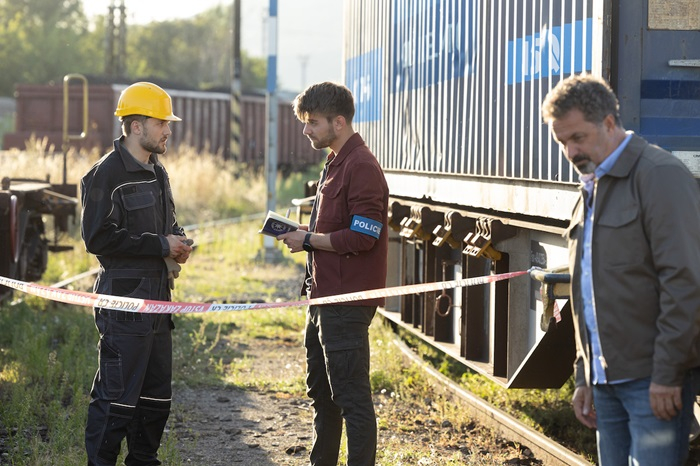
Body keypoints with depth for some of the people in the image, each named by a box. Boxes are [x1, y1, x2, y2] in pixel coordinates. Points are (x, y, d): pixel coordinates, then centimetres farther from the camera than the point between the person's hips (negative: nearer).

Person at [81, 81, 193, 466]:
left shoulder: (157, 173, 17)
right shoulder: (106, 174, -12)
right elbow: (97, 237, -19)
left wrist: (178, 243, 6)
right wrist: (160, 245, -17)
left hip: (156, 301, 9)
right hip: (123, 303, -9)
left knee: (156, 394, 14)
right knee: (116, 395, -7)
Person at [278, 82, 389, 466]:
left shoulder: (361, 168, -17)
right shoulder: (335, 163, 16)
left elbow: (361, 237, -22)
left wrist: (309, 240, -14)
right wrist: (305, 232, 8)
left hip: (346, 301, -11)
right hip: (324, 296, 11)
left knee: (351, 396, -6)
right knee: (321, 390, 19)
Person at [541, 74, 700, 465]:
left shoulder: (660, 175, -10)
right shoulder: (592, 190, 18)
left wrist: (667, 374, -18)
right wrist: (585, 377, 19)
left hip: (652, 379, -8)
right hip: (607, 378, 8)